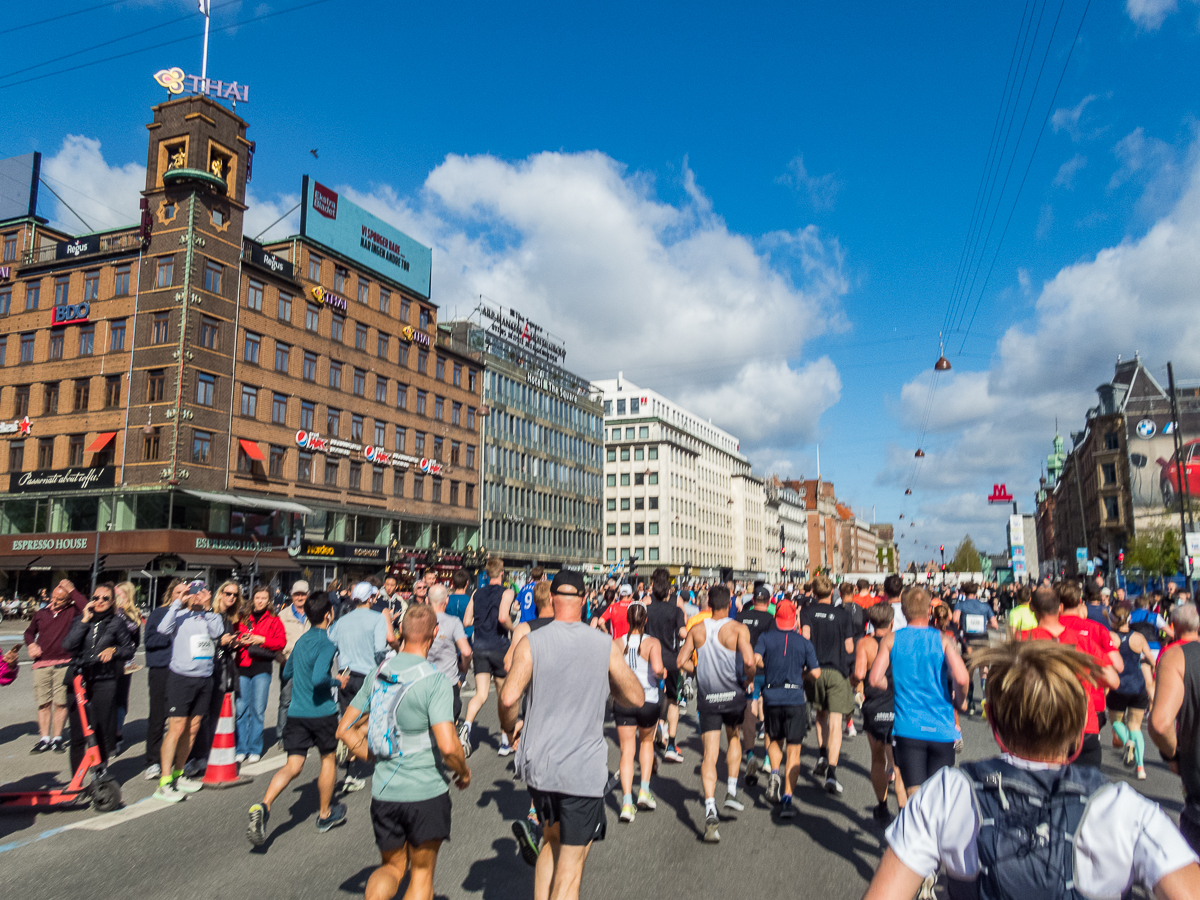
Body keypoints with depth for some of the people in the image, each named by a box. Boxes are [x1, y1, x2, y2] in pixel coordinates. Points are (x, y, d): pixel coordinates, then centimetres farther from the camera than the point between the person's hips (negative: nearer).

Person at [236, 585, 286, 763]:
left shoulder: (274, 620, 8)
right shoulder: (243, 618, 14)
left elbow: (281, 642, 1)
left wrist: (262, 640, -9)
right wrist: (239, 641, -3)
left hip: (262, 668, -2)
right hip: (243, 667, 2)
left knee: (258, 709, -2)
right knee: (241, 708, 0)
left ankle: (255, 749, 7)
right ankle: (241, 749, 10)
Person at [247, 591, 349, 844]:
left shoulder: (301, 640, 10)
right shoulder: (326, 643, -15)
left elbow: (286, 674, 21)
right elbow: (318, 678, -28)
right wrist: (338, 681, -11)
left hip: (296, 712, 6)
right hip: (321, 711, -6)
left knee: (293, 766, 3)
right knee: (328, 759, 14)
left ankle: (263, 806, -19)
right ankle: (325, 814, 27)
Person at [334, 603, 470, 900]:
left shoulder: (378, 673, 0)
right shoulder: (434, 682, -18)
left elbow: (345, 729, 7)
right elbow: (448, 746, -25)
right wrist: (463, 772, -5)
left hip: (384, 792, 4)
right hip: (426, 792, -4)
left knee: (392, 866, 22)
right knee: (421, 872, 17)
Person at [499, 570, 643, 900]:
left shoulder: (532, 642, -7)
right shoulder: (606, 645, -6)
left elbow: (508, 697, -16)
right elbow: (636, 698, -1)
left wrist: (509, 728, 4)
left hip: (538, 764, 2)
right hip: (583, 768, -2)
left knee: (552, 841, 26)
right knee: (571, 864, 8)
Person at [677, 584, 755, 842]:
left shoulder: (696, 629, 1)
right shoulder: (738, 628, -9)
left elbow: (681, 661, -1)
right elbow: (749, 661, -21)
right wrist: (749, 679, -1)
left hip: (707, 697, 1)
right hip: (733, 695, -1)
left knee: (710, 755, 1)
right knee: (734, 738, 27)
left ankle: (710, 810, -13)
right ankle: (731, 791, 21)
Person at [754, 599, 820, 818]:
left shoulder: (765, 637, 2)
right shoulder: (804, 643, 3)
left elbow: (755, 660, -13)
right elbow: (815, 673, -2)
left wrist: (767, 667, 9)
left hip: (771, 697, 1)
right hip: (795, 698, -1)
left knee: (774, 740, 24)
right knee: (794, 751, 3)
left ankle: (774, 773, -1)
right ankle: (787, 799, -4)